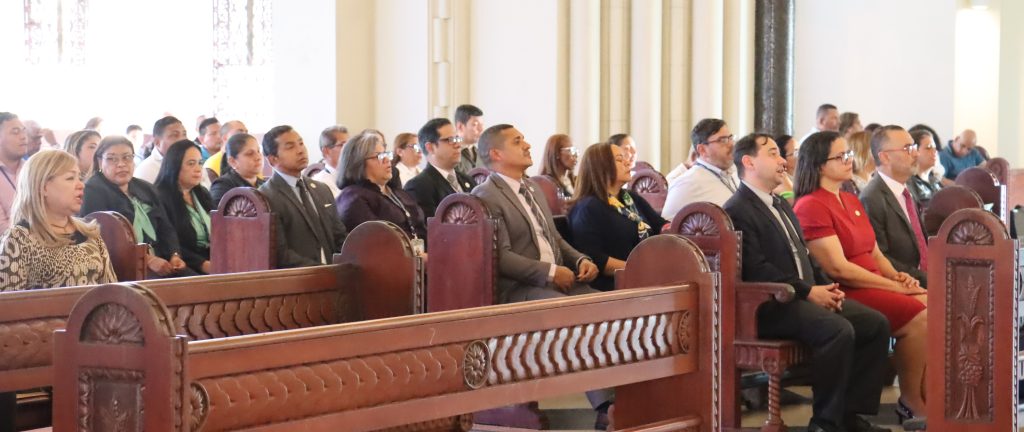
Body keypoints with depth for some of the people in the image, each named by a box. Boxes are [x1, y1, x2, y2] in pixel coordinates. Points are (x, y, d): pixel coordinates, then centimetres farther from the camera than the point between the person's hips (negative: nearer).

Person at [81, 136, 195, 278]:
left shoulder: (147, 189, 21)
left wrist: (175, 255, -4)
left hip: (162, 263, 7)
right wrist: (148, 260, -18)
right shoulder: (93, 192, -2)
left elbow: (166, 229, 18)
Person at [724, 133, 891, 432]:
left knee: (876, 324, -4)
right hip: (770, 306, -10)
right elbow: (756, 269, -18)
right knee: (839, 330, -30)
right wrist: (809, 292, -18)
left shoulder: (782, 206, 23)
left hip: (808, 295, 10)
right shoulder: (737, 211, -9)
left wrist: (827, 287, 5)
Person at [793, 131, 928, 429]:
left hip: (876, 285, 8)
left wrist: (897, 276, -2)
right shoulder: (810, 206, -10)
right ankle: (910, 404, -9)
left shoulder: (852, 201, 19)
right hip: (843, 293, -8)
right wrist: (894, 287, -13)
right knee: (919, 318, -24)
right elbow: (838, 268, -16)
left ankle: (930, 398, -11)